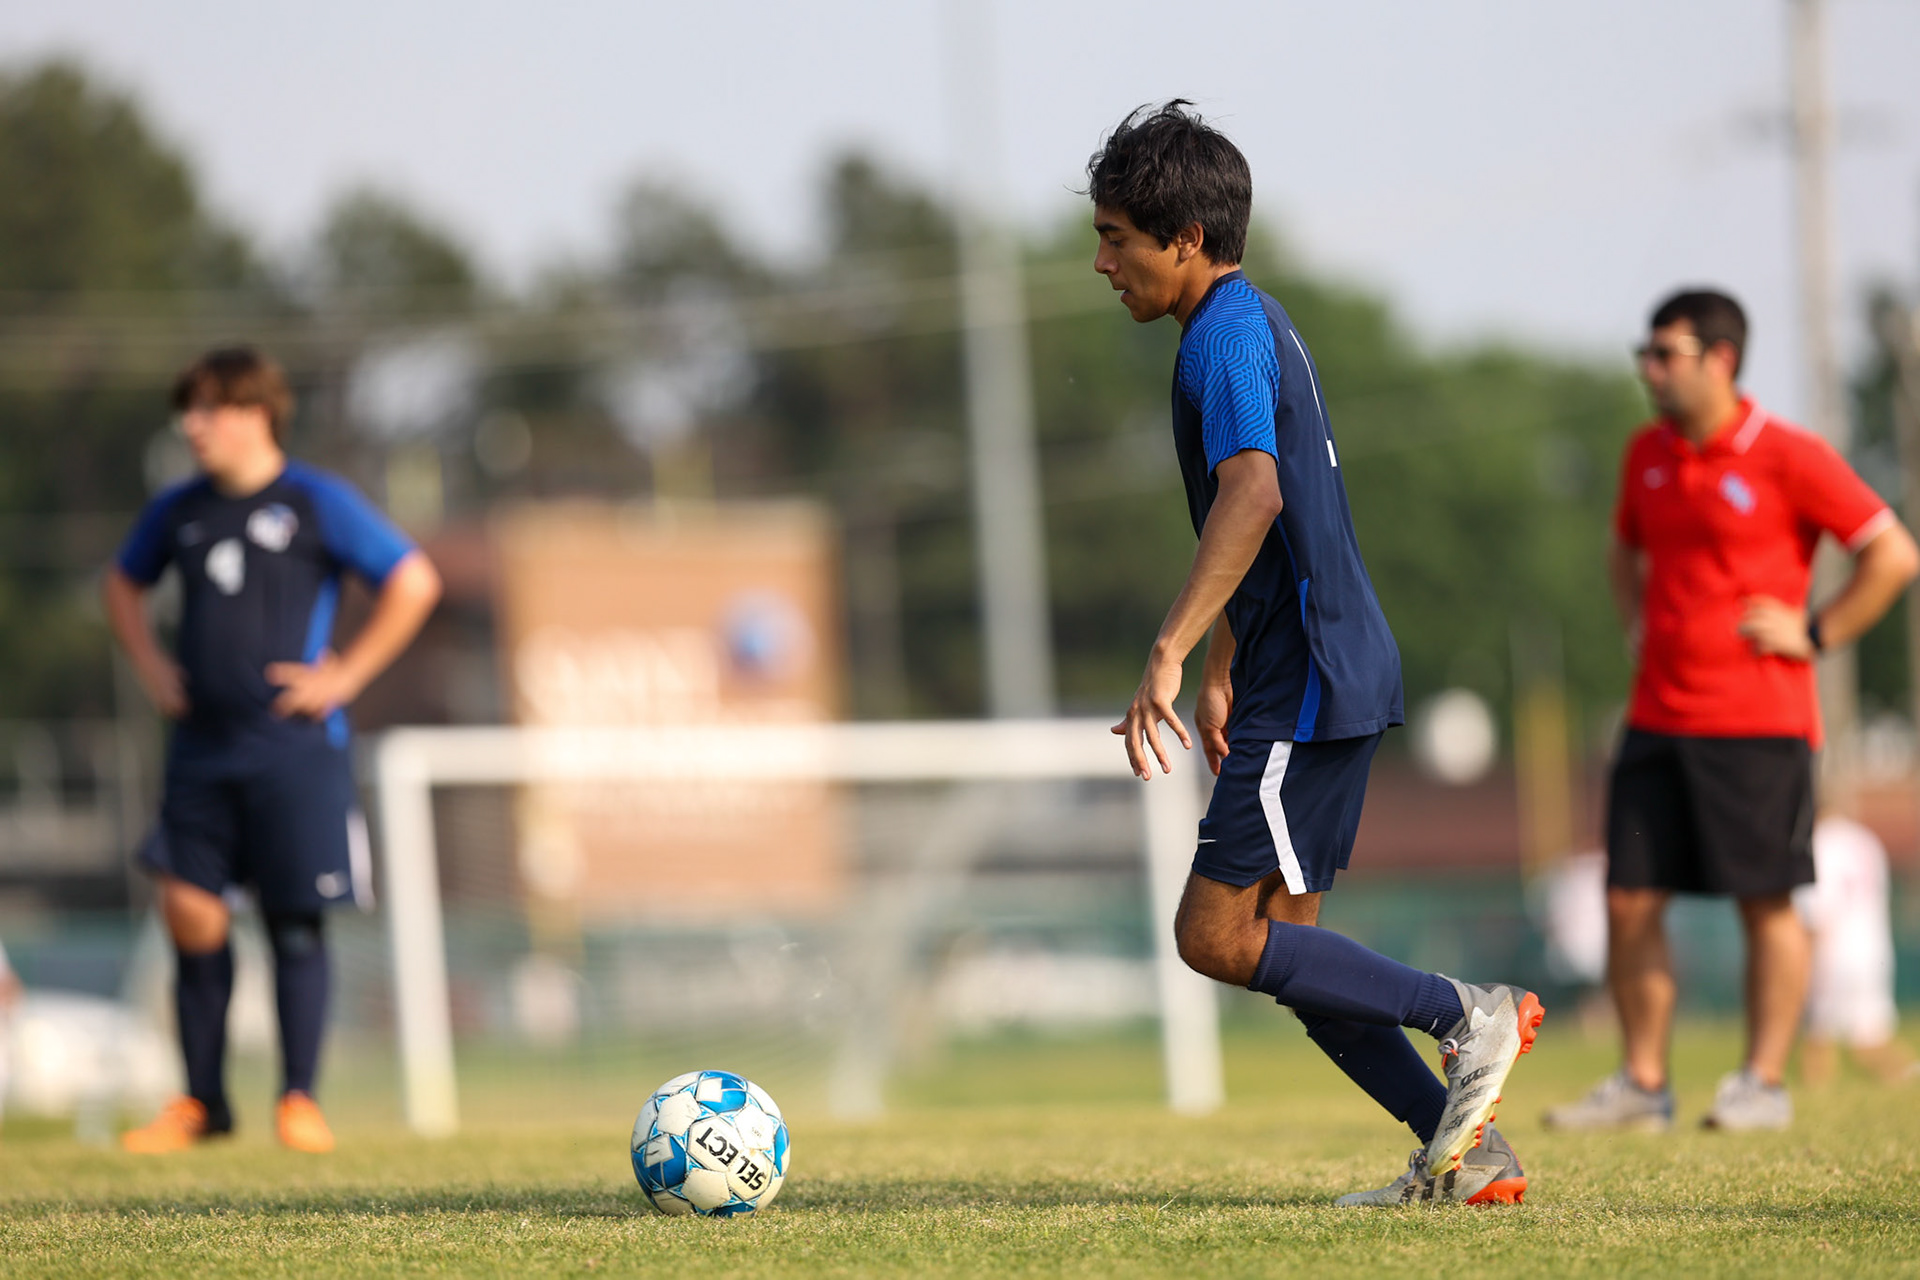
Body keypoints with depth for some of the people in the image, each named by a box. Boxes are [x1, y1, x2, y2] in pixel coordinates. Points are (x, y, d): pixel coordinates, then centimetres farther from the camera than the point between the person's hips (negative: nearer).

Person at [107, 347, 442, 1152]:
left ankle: (299, 1099, 6)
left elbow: (414, 582, -6)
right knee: (191, 913, -1)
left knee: (295, 923, -2)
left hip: (293, 746, -4)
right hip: (201, 746, 5)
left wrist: (345, 676, -8)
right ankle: (201, 1102, 9)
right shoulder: (179, 512, 11)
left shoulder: (316, 504, -5)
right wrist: (148, 665, 15)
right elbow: (124, 583, 30)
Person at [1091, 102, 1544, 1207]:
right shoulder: (1257, 322, 19)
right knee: (1280, 944, 9)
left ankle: (1471, 1015, -7)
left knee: (1218, 937, -9)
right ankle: (1466, 1152, 7)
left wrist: (1168, 655, -35)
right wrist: (1221, 677, 32)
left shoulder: (1228, 333, -14)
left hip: (1308, 680, -10)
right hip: (1328, 671, 10)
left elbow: (1253, 495, -31)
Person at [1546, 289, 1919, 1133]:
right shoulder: (1648, 454, 11)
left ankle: (1763, 1083, 5)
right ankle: (1642, 1083, 9)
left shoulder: (1788, 457, -8)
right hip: (1658, 715, 6)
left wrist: (1815, 635, -8)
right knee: (1631, 900, 1)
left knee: (1765, 902, -2)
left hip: (1756, 721, -6)